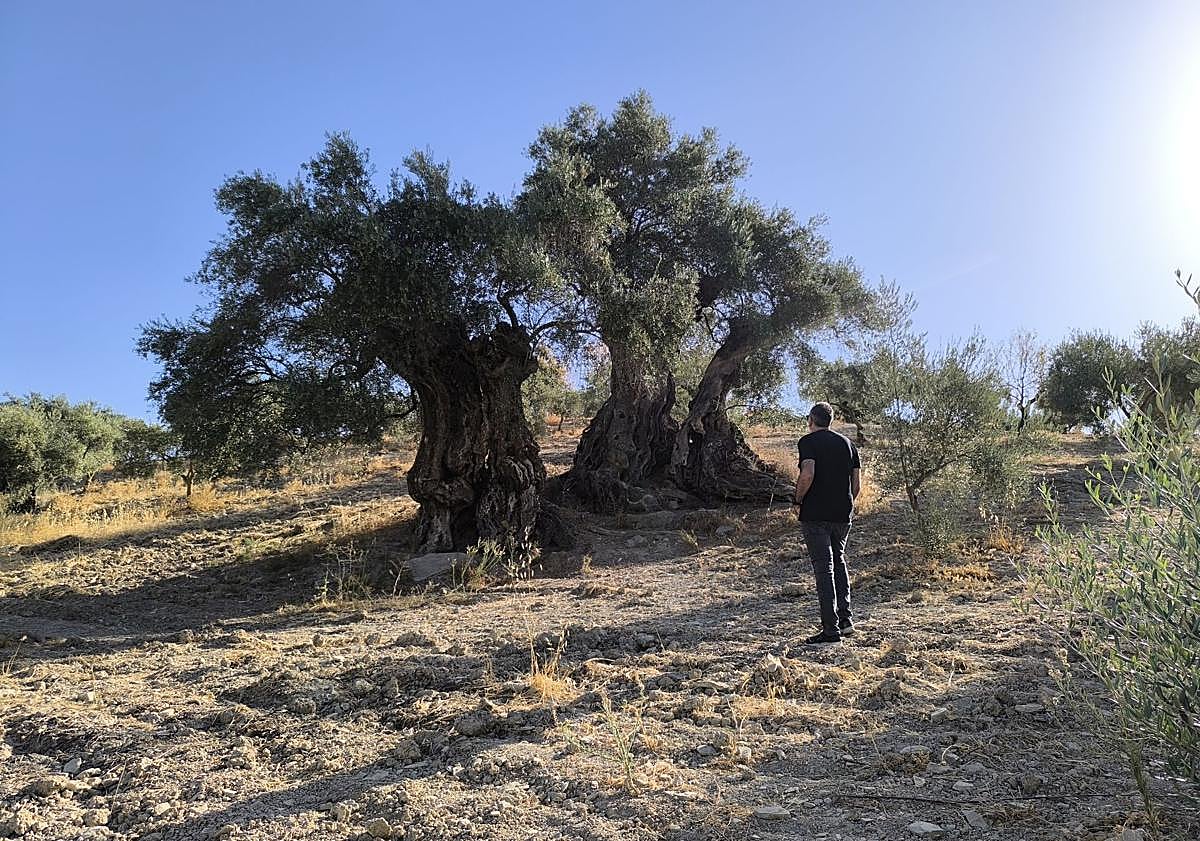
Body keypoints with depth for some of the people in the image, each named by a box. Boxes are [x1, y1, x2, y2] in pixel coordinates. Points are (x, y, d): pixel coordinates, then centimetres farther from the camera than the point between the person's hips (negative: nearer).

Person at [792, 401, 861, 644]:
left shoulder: (808, 441, -5)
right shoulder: (847, 443, 13)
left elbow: (807, 474, -20)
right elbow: (857, 481, 9)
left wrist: (798, 501, -8)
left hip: (815, 514, -5)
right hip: (843, 514, 6)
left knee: (824, 567, -3)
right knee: (838, 561, 22)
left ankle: (831, 629, -1)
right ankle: (845, 618, 18)